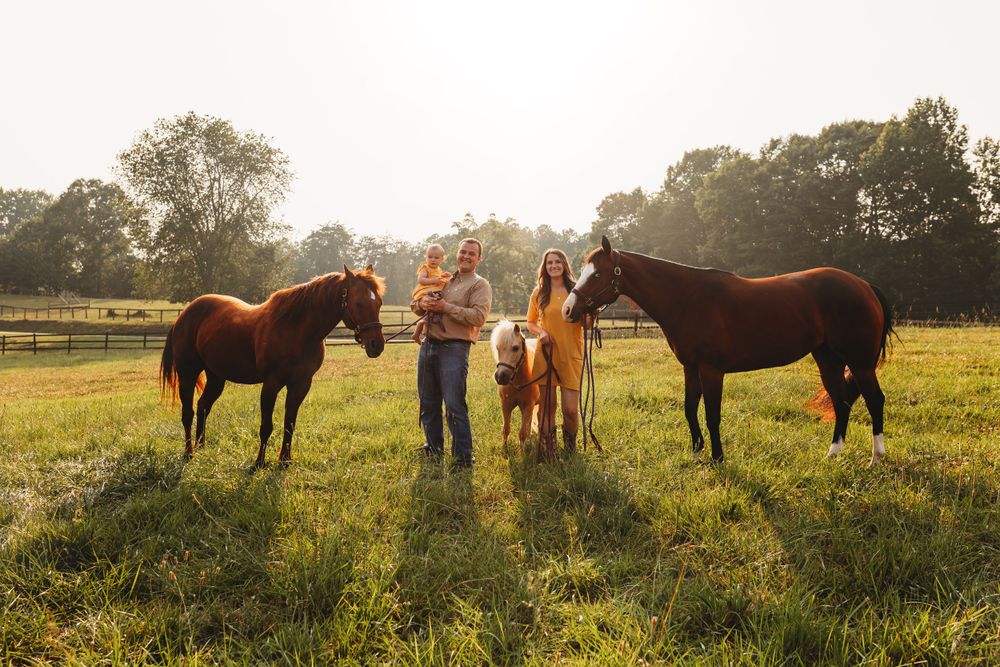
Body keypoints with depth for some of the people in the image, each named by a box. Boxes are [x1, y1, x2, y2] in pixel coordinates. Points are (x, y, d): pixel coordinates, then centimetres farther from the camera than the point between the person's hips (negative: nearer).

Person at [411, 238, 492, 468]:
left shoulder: (480, 285, 1)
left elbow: (478, 317, -15)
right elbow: (415, 305, 23)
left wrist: (446, 307, -16)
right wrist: (421, 303, -2)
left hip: (453, 348, -6)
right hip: (428, 345, 7)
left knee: (455, 405, -10)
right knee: (428, 403, 13)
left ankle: (463, 456, -2)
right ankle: (433, 448, 28)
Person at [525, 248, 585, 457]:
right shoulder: (539, 293, 7)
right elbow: (530, 323, 16)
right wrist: (541, 332, -6)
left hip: (571, 355, -1)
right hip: (546, 354, 1)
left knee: (571, 409, -4)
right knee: (547, 407, 3)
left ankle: (570, 446, 22)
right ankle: (548, 449, 18)